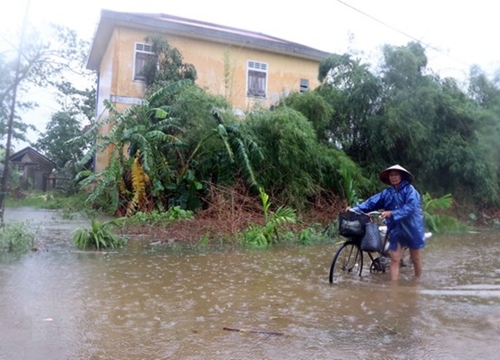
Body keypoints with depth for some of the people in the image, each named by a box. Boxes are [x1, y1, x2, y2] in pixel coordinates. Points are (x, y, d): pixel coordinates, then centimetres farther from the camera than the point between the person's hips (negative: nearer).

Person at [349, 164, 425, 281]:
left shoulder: (410, 190, -11)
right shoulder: (387, 193, 2)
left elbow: (410, 207, -25)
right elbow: (372, 202, -6)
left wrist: (392, 213, -34)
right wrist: (355, 209, -19)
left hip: (411, 228, -3)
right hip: (396, 229, 3)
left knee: (415, 258, 13)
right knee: (394, 259, -1)